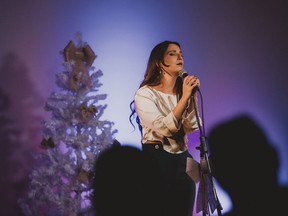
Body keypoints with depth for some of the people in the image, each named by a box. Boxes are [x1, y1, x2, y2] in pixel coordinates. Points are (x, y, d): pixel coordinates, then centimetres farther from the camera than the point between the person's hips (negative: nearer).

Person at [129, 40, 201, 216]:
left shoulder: (182, 92, 11)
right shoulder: (145, 94, -7)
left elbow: (192, 127, -2)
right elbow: (163, 128, -20)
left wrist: (193, 96, -13)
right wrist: (184, 98, -22)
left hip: (183, 161, 6)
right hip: (156, 161, -6)